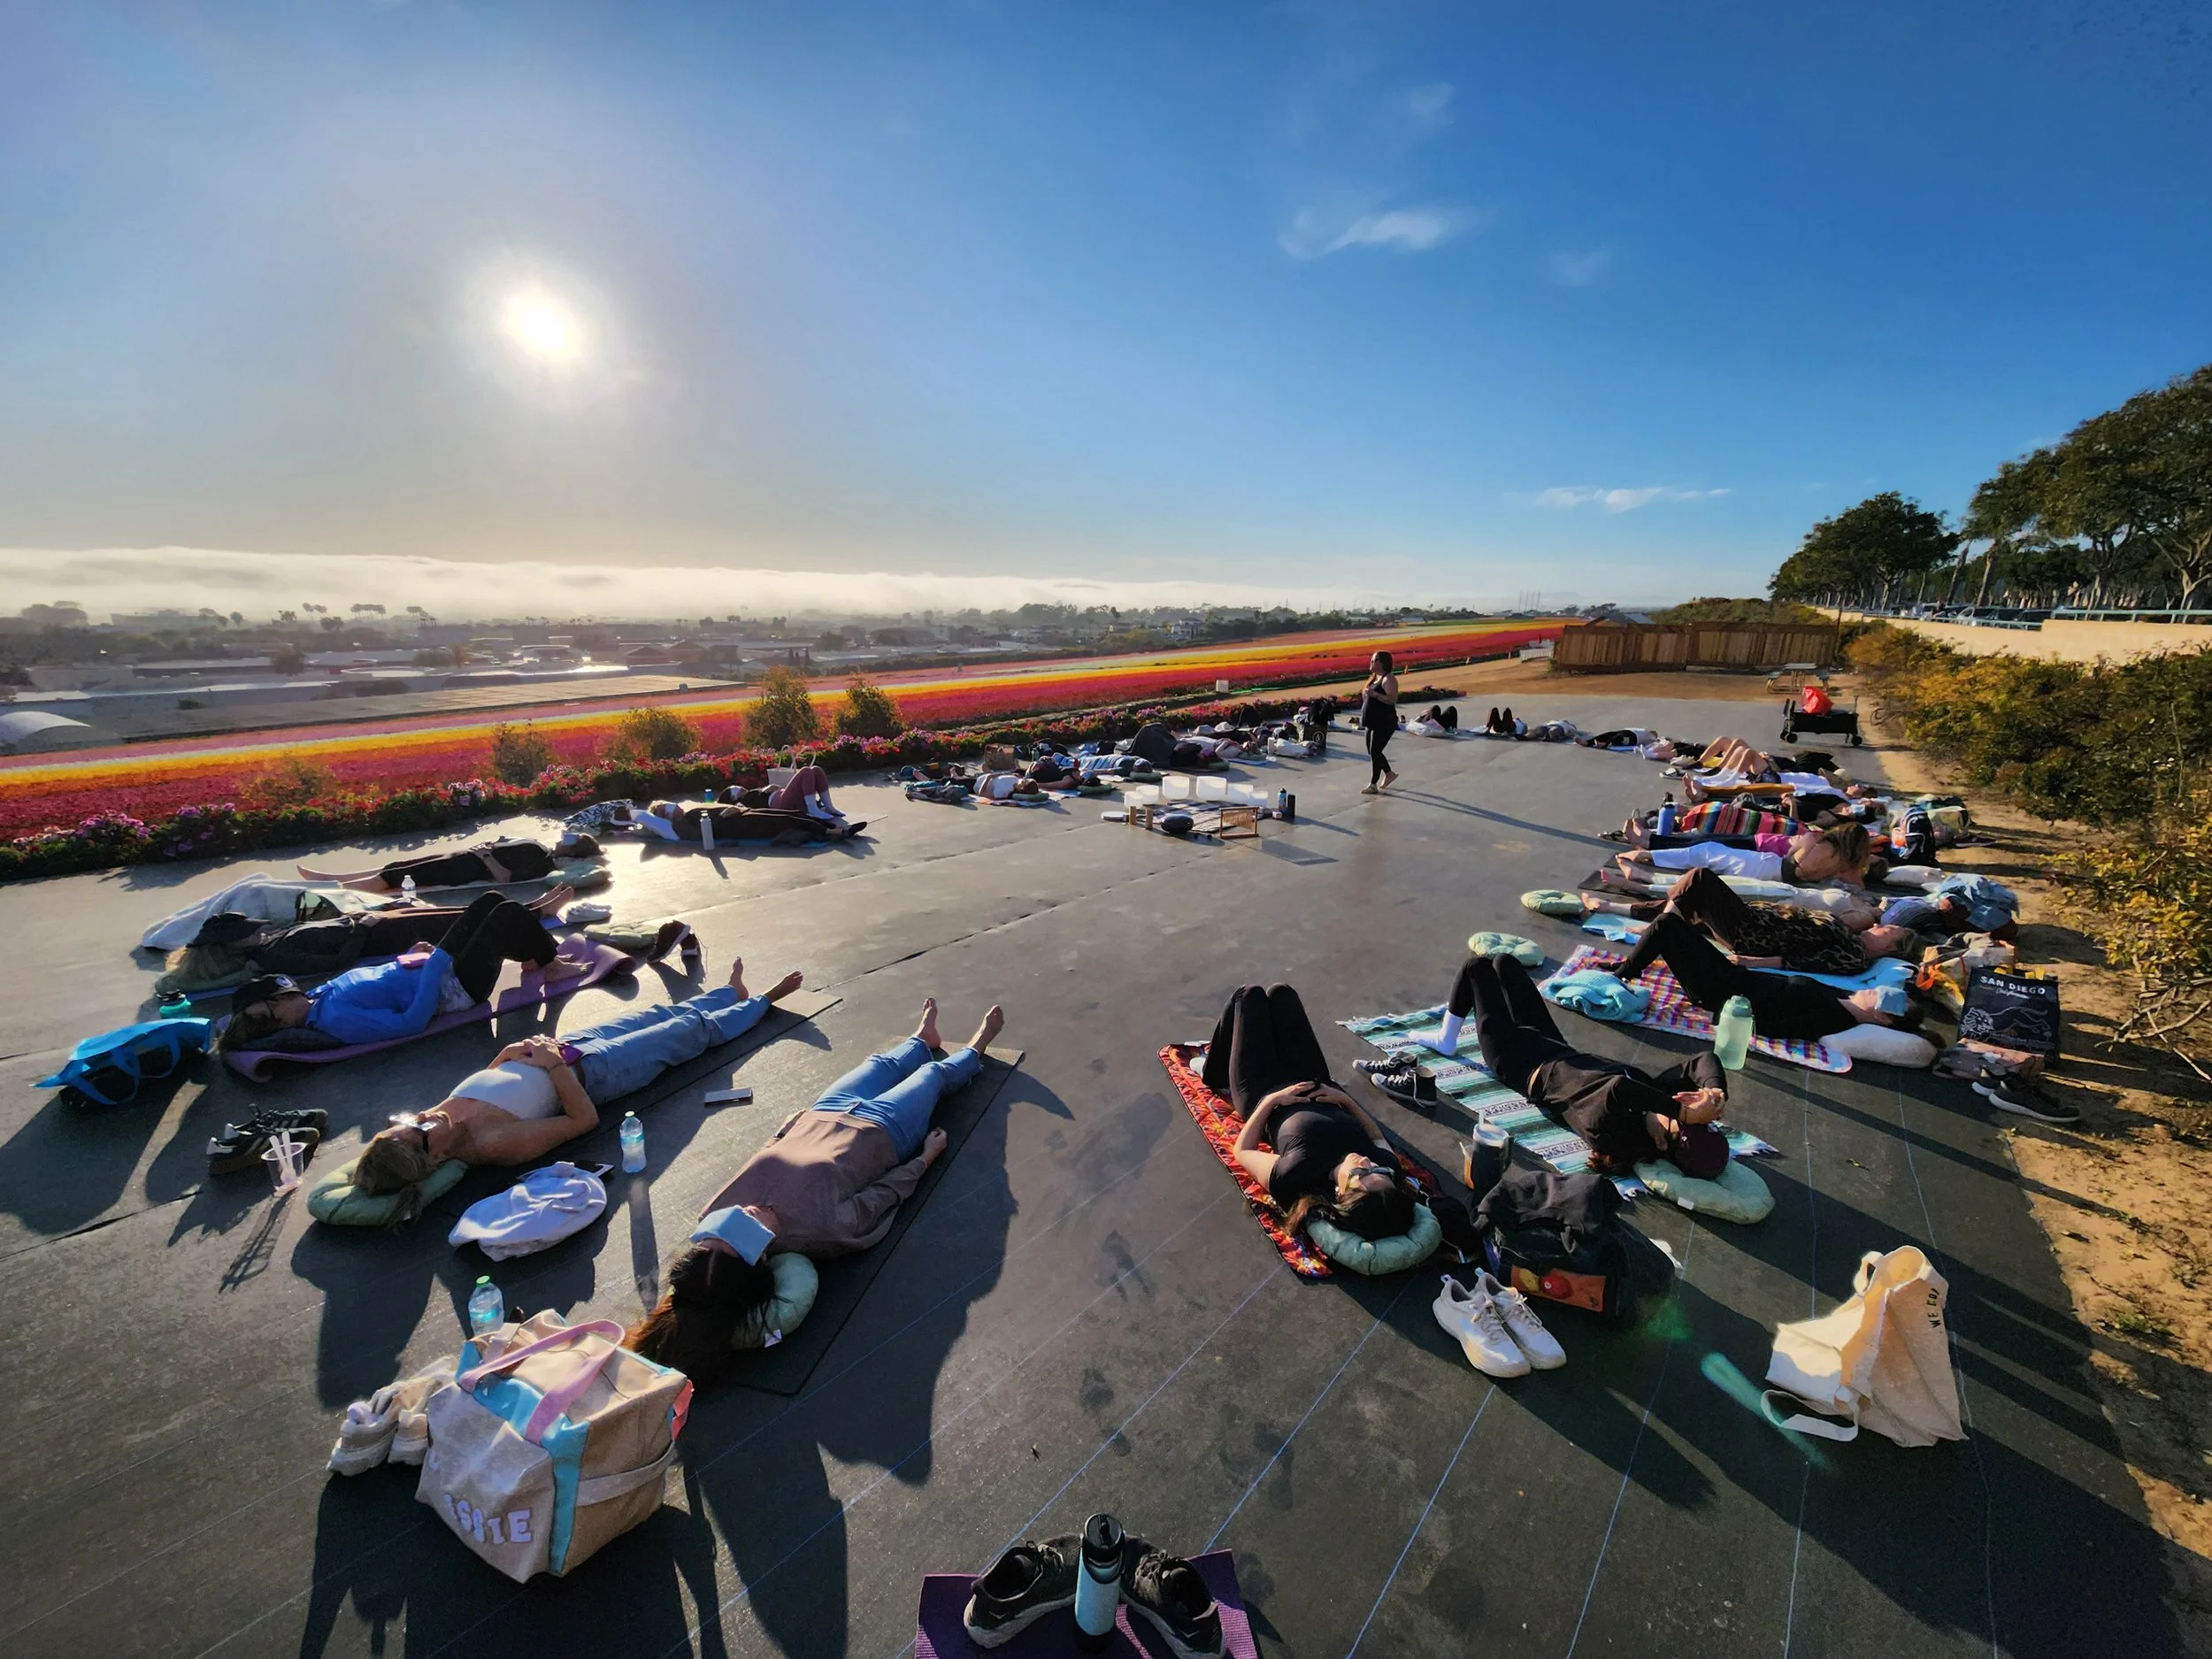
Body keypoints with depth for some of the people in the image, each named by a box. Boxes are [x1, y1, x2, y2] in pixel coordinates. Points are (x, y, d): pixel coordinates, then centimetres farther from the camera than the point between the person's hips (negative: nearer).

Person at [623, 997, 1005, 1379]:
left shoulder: (714, 1216, -32)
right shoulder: (821, 1231, -43)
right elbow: (884, 1193, -24)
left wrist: (796, 1117, 7)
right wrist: (927, 1156, -7)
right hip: (879, 1129, -4)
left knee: (882, 1064, 30)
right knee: (936, 1073, 21)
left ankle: (924, 1038, 65)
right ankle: (975, 1049, 57)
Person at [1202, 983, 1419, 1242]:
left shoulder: (1292, 1177, -43)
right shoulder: (1387, 1165, -32)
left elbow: (1241, 1151, -23)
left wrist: (1271, 1099, -23)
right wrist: (1345, 1098, -17)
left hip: (1262, 1092, -3)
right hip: (1313, 1085, 4)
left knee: (1249, 995, 9)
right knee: (1280, 993, 13)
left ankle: (1216, 1075, 41)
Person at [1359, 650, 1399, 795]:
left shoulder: (1388, 679, -14)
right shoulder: (1374, 677, 14)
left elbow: (1393, 699, -25)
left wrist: (1375, 694, -33)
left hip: (1384, 723, -9)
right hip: (1372, 722, 9)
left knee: (1375, 752, -7)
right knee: (1372, 752, 14)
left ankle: (1373, 785, 0)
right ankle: (1389, 774, 33)